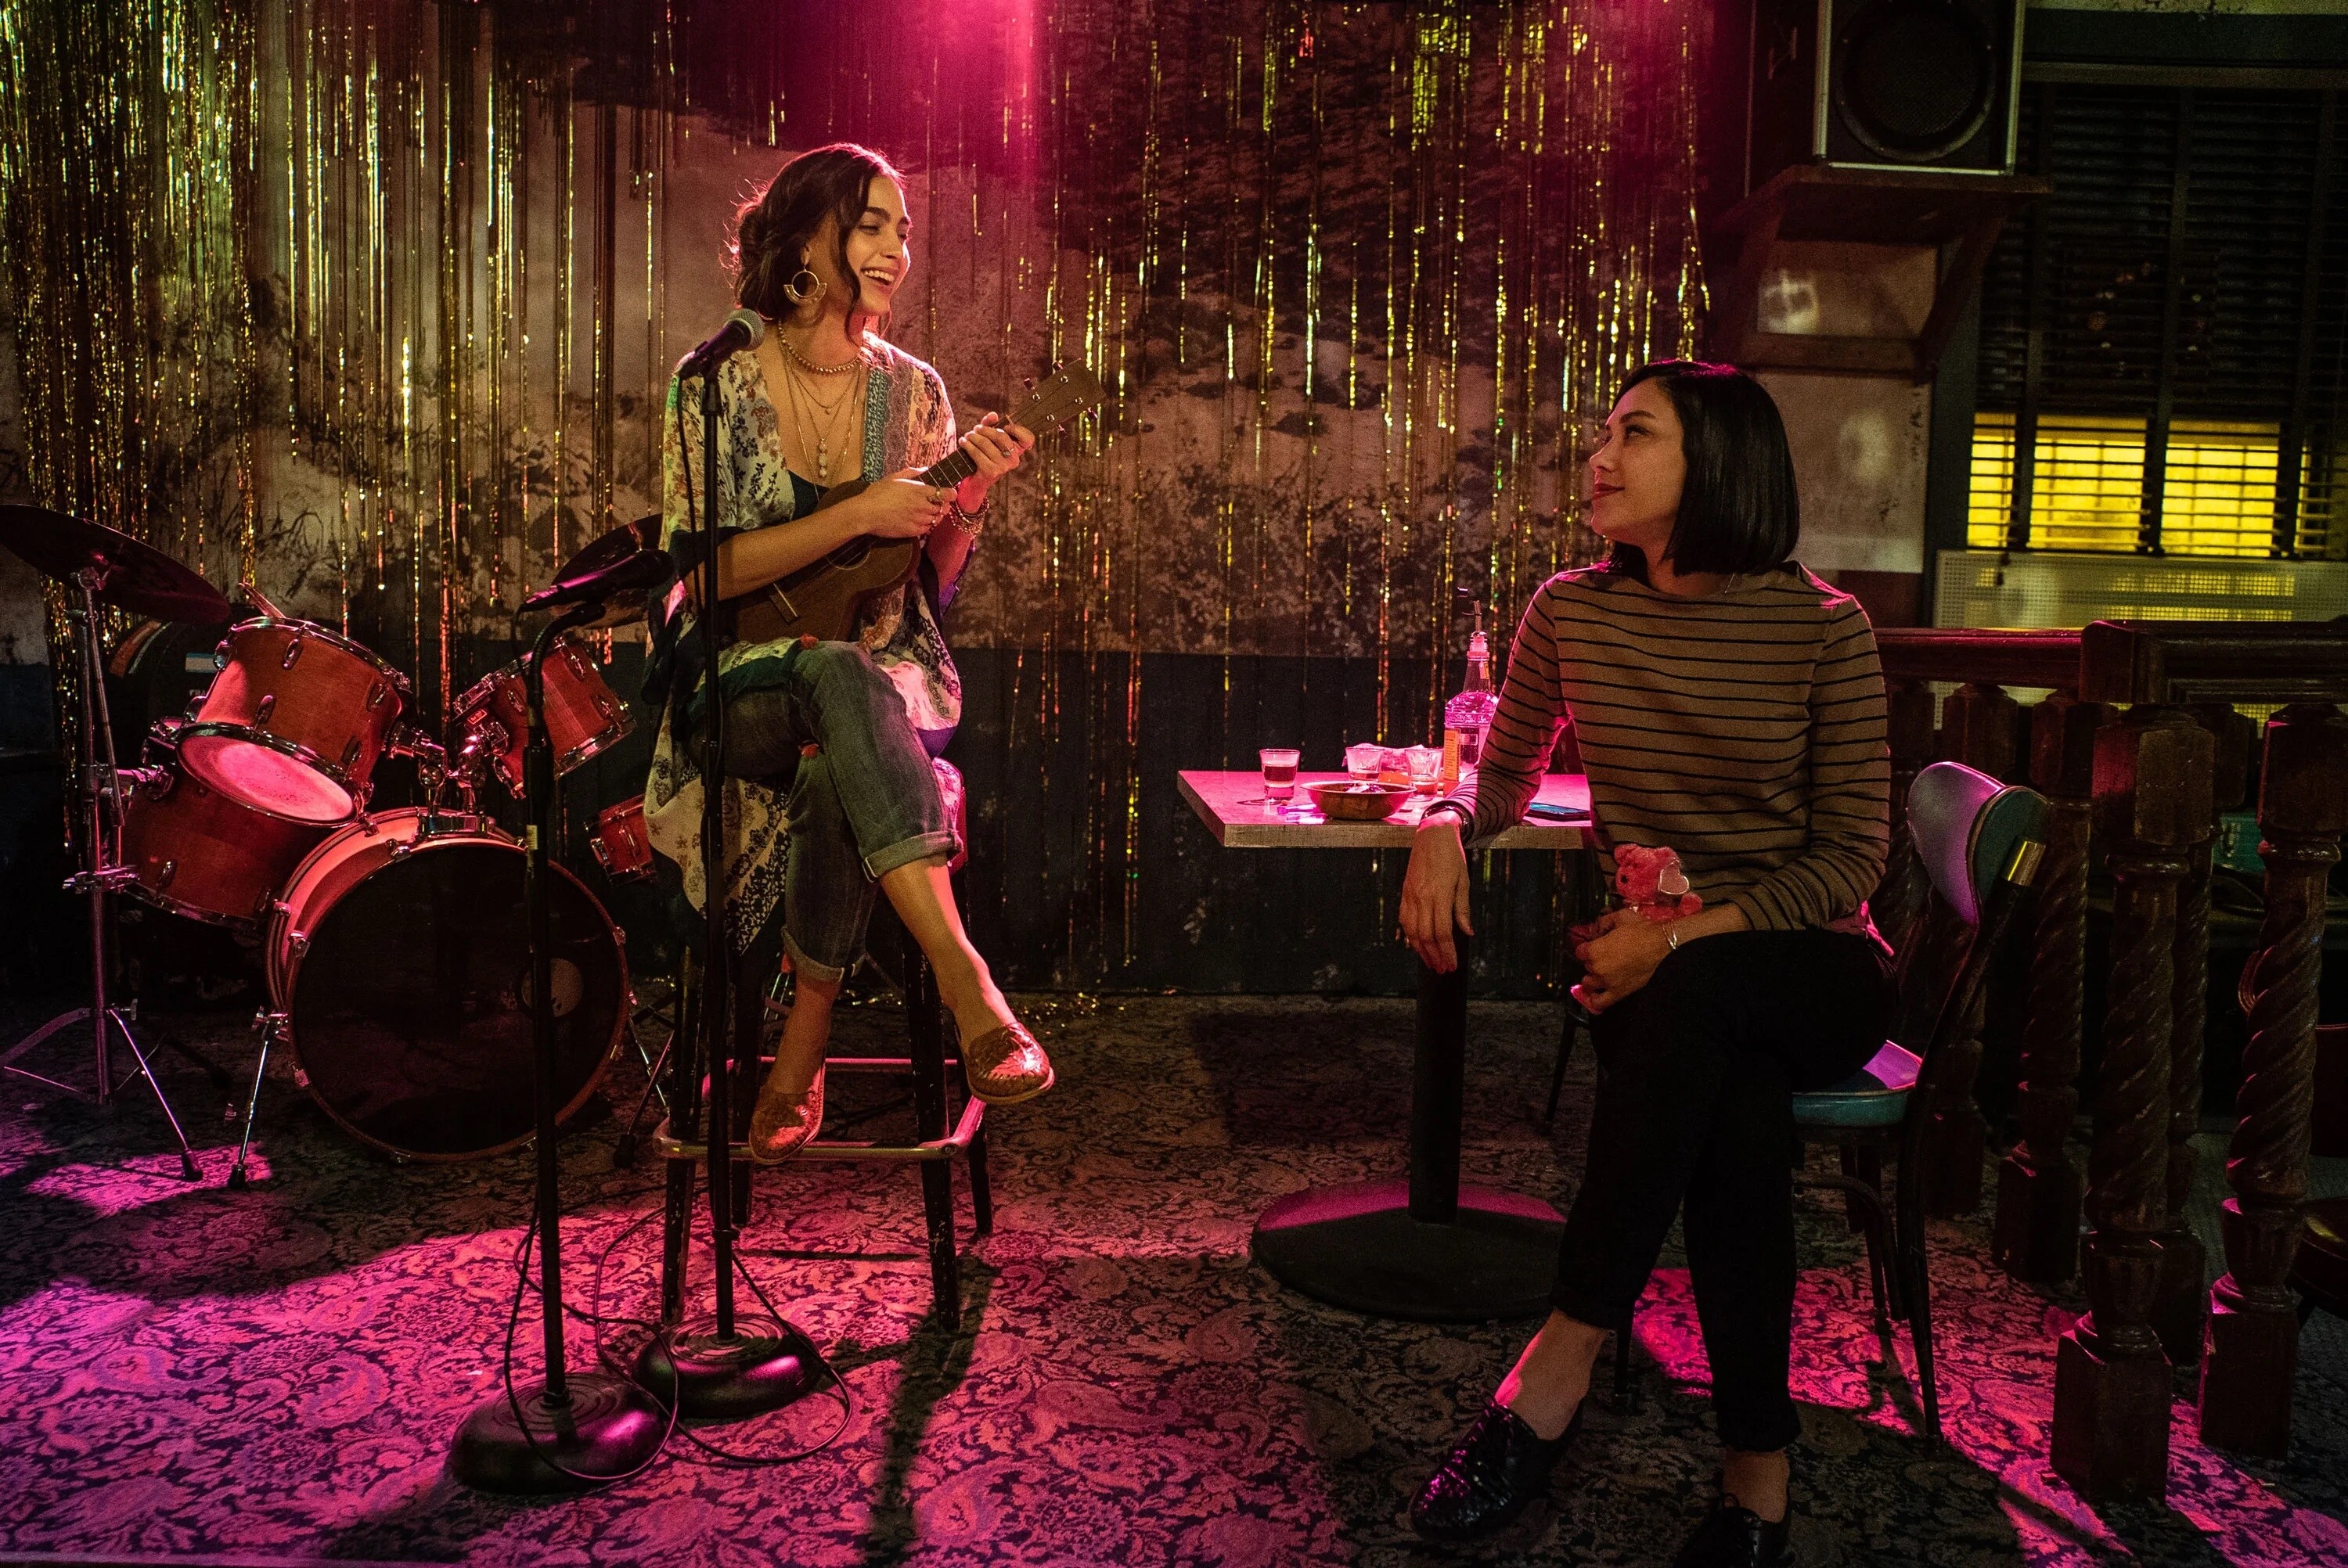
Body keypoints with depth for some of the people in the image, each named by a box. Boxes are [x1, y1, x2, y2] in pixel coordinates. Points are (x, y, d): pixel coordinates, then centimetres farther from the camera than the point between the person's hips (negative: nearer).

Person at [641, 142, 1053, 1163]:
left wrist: (968, 500, -14)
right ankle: (967, 987, -46)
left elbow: (931, 587, 6)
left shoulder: (911, 392, 6)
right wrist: (857, 516, -20)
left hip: (889, 677, 2)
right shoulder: (718, 386, -3)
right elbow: (702, 569, -12)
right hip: (743, 685, -2)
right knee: (840, 677, -38)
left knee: (841, 765, -35)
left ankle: (803, 1049, -21)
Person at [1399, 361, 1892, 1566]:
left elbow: (1852, 854, -8)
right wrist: (1444, 827, -9)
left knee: (1695, 1001, -38)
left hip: (1807, 973, -2)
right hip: (1657, 972, 2)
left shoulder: (1821, 627, -7)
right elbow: (1506, 776, 16)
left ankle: (1558, 1370, -33)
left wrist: (1685, 933, -21)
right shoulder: (1571, 611, 3)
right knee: (1735, 1099, -34)